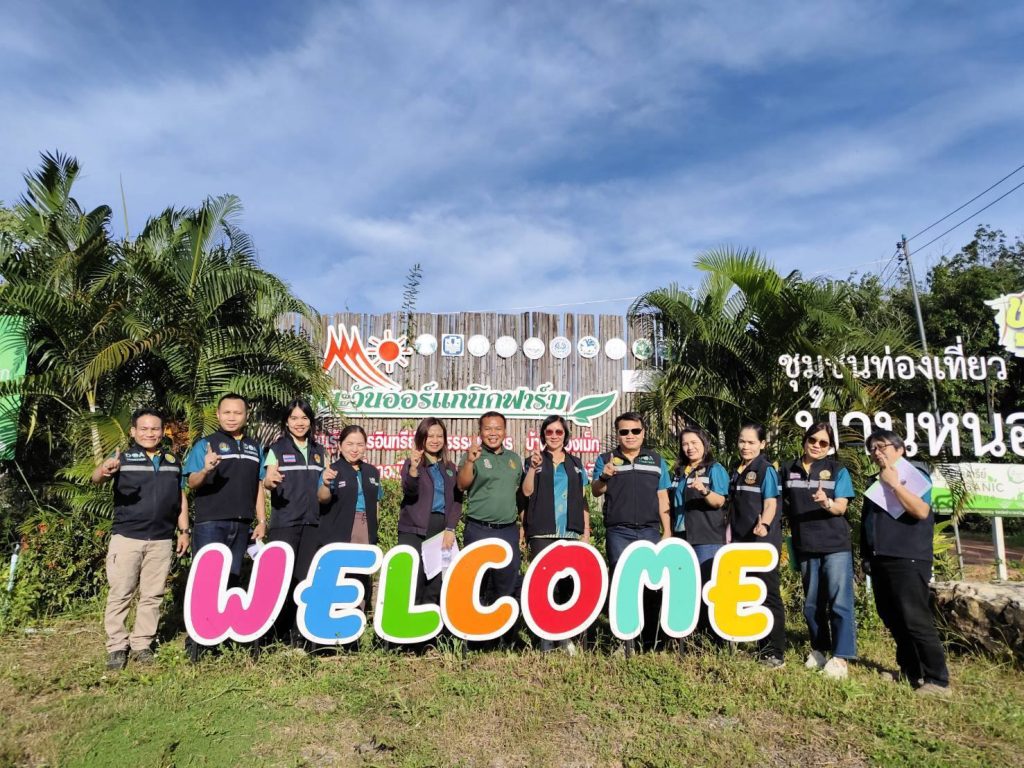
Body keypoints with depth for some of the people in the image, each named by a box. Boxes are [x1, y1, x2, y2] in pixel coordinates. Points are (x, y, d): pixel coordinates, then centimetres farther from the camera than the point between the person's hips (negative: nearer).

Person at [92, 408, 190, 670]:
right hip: (126, 538, -3)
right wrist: (104, 470, -44)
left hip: (162, 540, 3)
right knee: (120, 594, 3)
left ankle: (142, 645, 20)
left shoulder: (173, 461, 10)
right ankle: (117, 647, 16)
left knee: (152, 595, 9)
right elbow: (96, 479, -19)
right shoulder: (123, 458, -1)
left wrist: (184, 531, 10)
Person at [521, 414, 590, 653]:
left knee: (568, 583, 2)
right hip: (542, 533, -2)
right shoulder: (535, 460, 8)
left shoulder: (575, 464, 14)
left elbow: (583, 501, 13)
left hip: (570, 533, 2)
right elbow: (527, 492, -5)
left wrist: (586, 532, 8)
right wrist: (533, 468, -19)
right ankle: (546, 638, 7)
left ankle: (564, 635, 17)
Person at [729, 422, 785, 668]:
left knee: (768, 596, -2)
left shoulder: (766, 470, -7)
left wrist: (764, 524, -34)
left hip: (763, 542, -7)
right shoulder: (736, 472, 12)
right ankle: (762, 648, 26)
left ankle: (776, 653, 8)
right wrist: (729, 537, 15)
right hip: (741, 542, 7)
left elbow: (771, 504, -15)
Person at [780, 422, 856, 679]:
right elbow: (783, 504, 13)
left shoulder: (838, 470, -1)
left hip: (835, 545, -3)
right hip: (805, 546, 3)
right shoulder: (788, 470, 5)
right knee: (812, 603, 13)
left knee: (840, 602, -4)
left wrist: (827, 503, -30)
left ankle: (840, 657, 2)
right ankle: (818, 649, 28)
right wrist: (793, 532, 6)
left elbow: (841, 508, -9)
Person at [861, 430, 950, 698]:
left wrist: (894, 483, -17)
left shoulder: (915, 475, -2)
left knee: (915, 620, -9)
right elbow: (867, 521, 21)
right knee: (892, 619, 10)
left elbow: (921, 510, -19)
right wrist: (866, 555, 17)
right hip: (880, 560, 7)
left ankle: (938, 680, 0)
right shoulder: (875, 482, 17)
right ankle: (910, 671, 22)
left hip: (907, 559, -7)